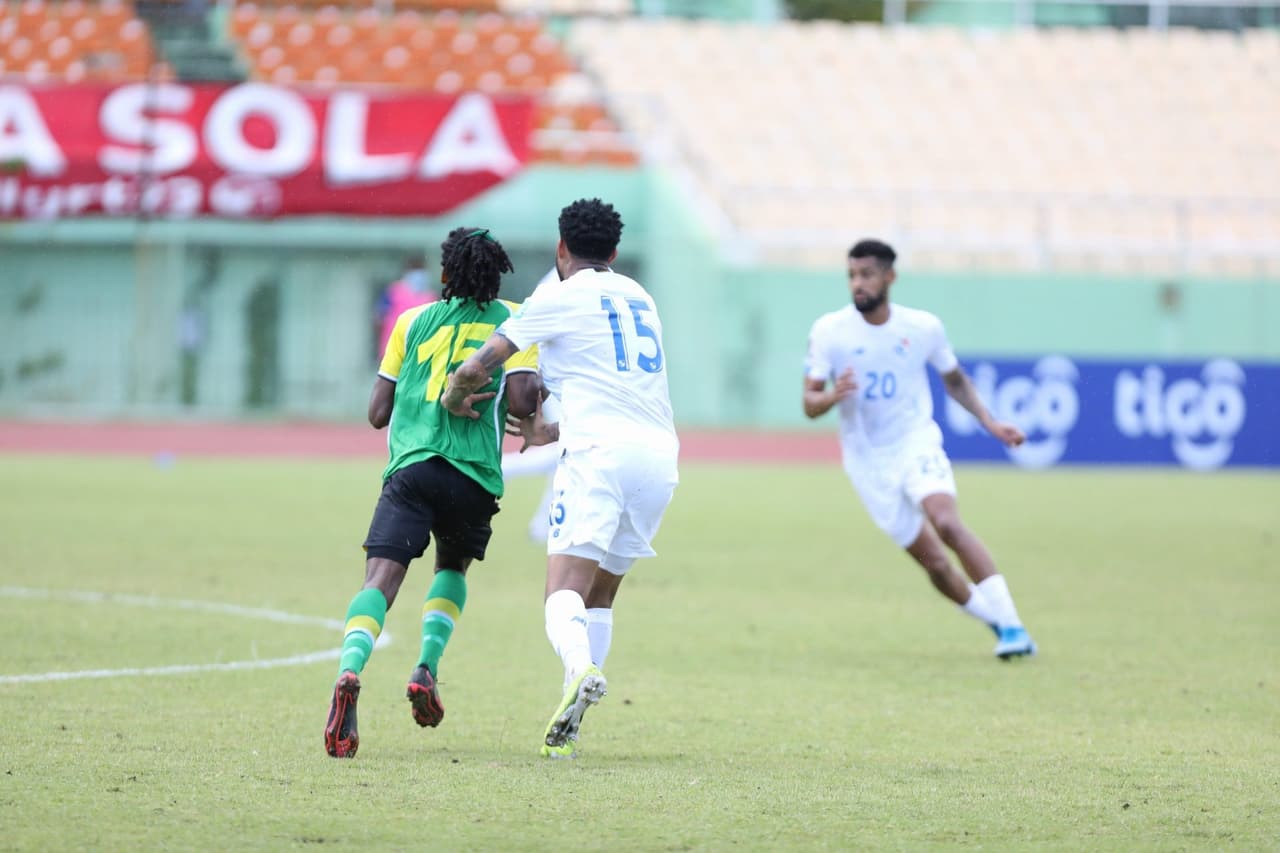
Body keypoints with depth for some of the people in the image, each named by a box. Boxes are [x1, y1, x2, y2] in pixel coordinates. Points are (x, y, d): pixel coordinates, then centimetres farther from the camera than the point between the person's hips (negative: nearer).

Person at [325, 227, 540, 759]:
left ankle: (349, 671, -41)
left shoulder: (413, 322, 16)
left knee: (380, 579, -13)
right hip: (475, 478, 0)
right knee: (452, 569, 28)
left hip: (411, 467, 0)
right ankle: (426, 668, 7)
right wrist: (538, 395, 17)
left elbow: (378, 412, 16)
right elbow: (520, 401, -5)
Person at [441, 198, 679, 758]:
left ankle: (581, 669, -44)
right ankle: (567, 727, 6)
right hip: (660, 456, 6)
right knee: (600, 594, 15)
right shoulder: (640, 299, 24)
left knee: (565, 591, -15)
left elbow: (477, 369, 2)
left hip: (600, 456, -6)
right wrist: (549, 433, 42)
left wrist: (453, 399, 24)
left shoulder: (560, 297, 4)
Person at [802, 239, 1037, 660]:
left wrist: (989, 421, 3)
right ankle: (1000, 623, 19)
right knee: (933, 562, -3)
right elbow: (810, 404, -9)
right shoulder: (829, 332, -8)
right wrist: (832, 396, -31)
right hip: (868, 461, 1)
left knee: (946, 521, -28)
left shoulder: (924, 328, -3)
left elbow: (954, 379, 15)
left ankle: (1010, 623, -23)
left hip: (916, 443, -1)